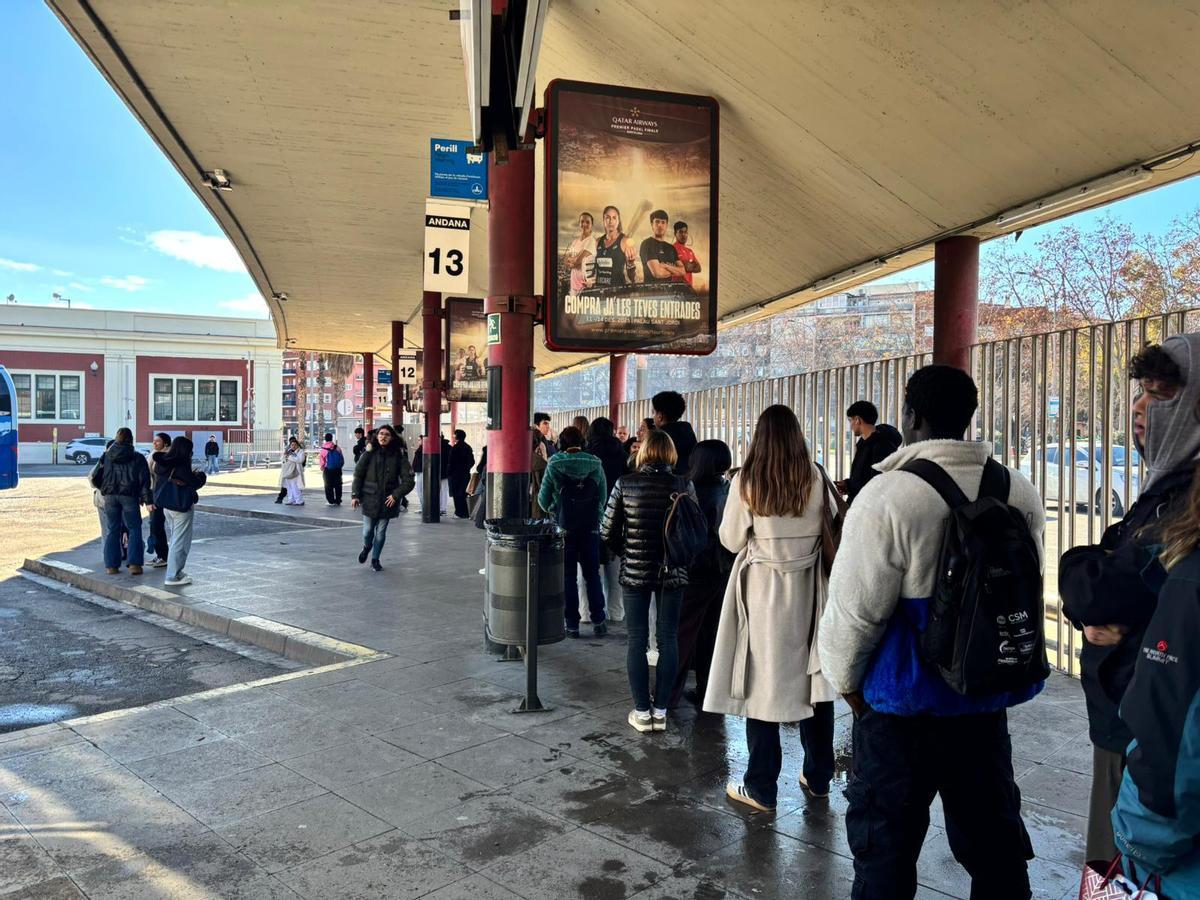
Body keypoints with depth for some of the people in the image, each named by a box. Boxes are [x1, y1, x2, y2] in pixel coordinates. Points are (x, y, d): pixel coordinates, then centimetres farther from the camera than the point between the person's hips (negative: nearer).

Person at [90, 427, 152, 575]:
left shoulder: (106, 456, 7)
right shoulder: (137, 458, 0)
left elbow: (95, 477, 7)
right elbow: (144, 480, -7)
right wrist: (147, 500, -9)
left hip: (110, 496, 3)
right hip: (129, 496, -2)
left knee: (112, 530, 9)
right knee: (134, 530, 5)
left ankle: (111, 565, 9)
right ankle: (134, 564, -3)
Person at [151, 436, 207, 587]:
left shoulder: (162, 464, 3)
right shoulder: (182, 465, -19)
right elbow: (195, 483, -16)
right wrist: (201, 476, 4)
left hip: (167, 506, 8)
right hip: (182, 507, -8)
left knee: (176, 539, 21)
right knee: (180, 543, -1)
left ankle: (176, 571, 27)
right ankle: (173, 576, 1)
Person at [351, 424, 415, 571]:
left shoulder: (399, 456, -4)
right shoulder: (369, 454, -2)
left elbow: (409, 481, -4)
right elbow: (358, 475, 3)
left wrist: (396, 495, -12)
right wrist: (355, 495, -3)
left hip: (387, 501, 0)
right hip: (369, 499, 0)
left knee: (381, 532, 7)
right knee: (367, 531, 5)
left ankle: (375, 559, 28)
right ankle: (366, 547, 40)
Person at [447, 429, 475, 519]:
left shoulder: (455, 448, -14)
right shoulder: (468, 448, 8)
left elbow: (450, 463, -14)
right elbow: (472, 462, 13)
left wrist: (448, 473, -5)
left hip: (455, 475, -7)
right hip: (466, 474, 7)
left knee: (457, 494, -2)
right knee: (463, 494, 14)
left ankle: (459, 513, -2)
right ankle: (465, 513, 16)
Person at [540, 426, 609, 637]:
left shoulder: (554, 466, -7)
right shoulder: (596, 465, -3)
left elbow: (543, 498, -2)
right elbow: (603, 497, 2)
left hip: (564, 527, -2)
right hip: (591, 527, 2)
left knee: (567, 576, 7)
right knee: (592, 574, 13)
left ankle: (572, 624, 9)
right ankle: (598, 621, 13)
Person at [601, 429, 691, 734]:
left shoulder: (625, 484, -6)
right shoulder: (683, 485, -5)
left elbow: (607, 532, -4)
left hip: (635, 571, 0)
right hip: (673, 572, 1)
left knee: (636, 640, 8)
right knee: (668, 639, 10)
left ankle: (642, 711, 14)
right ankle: (661, 710, 16)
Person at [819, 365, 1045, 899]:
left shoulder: (888, 495, -21)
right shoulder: (1020, 493, -1)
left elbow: (855, 608, -18)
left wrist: (844, 680, -1)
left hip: (904, 701, -5)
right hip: (988, 697, 6)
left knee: (885, 839, 10)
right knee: (992, 833, 21)